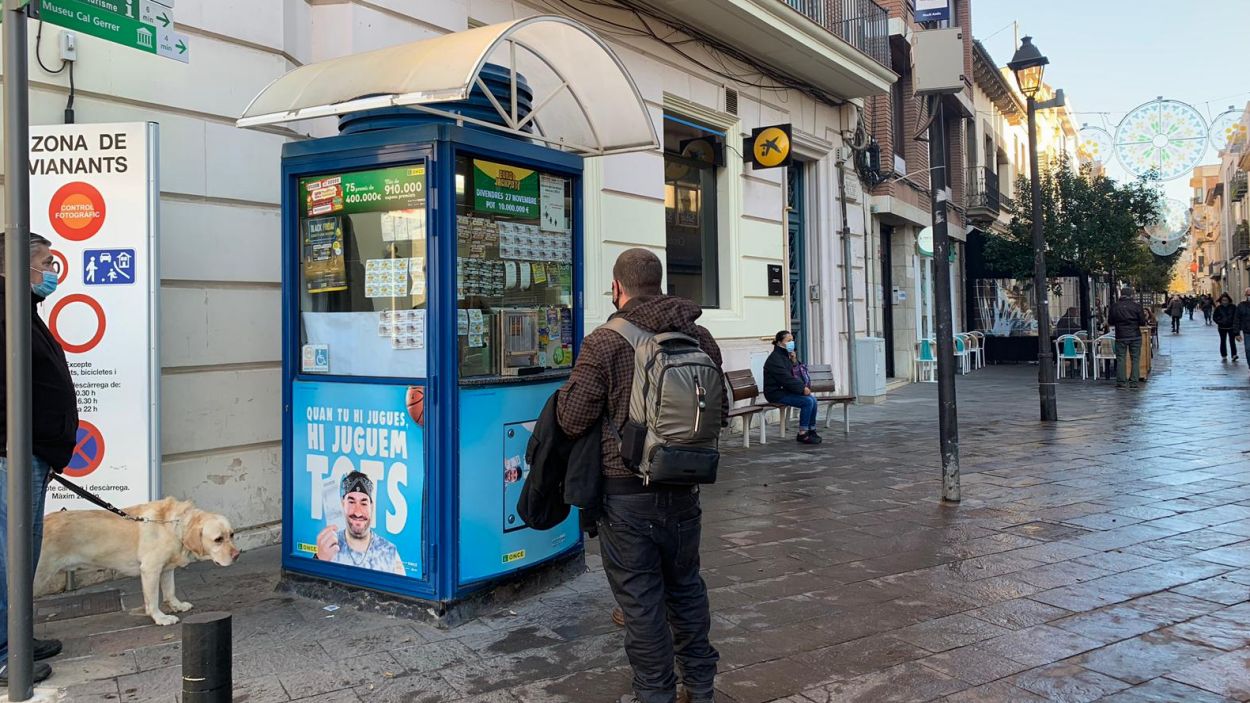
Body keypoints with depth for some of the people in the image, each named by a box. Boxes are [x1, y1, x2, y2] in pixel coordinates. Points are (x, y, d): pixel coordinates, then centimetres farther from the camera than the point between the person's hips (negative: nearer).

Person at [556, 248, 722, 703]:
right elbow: (720, 411, 12)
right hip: (684, 489, 5)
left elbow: (572, 419, -11)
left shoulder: (603, 343, -13)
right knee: (686, 585, 20)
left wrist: (571, 385, 8)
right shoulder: (700, 339, 3)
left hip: (626, 491, -5)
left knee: (639, 596, 7)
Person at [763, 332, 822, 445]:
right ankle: (802, 434, -15)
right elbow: (786, 378, -22)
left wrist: (804, 386, -1)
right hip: (776, 393, -9)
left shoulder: (785, 356, 16)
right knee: (807, 401, -21)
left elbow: (792, 376, 16)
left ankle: (811, 431, 3)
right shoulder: (774, 359, -15)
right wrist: (802, 388, -20)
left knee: (813, 399, -4)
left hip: (785, 390, 9)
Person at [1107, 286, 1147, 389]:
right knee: (1135, 359, 6)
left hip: (1121, 337, 0)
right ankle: (1134, 382, 5)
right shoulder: (1137, 305, -5)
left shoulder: (1115, 306, -3)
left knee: (1120, 359, 5)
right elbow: (1143, 322, -3)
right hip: (1135, 336, 0)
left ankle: (1121, 382, 2)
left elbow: (1110, 322, 4)